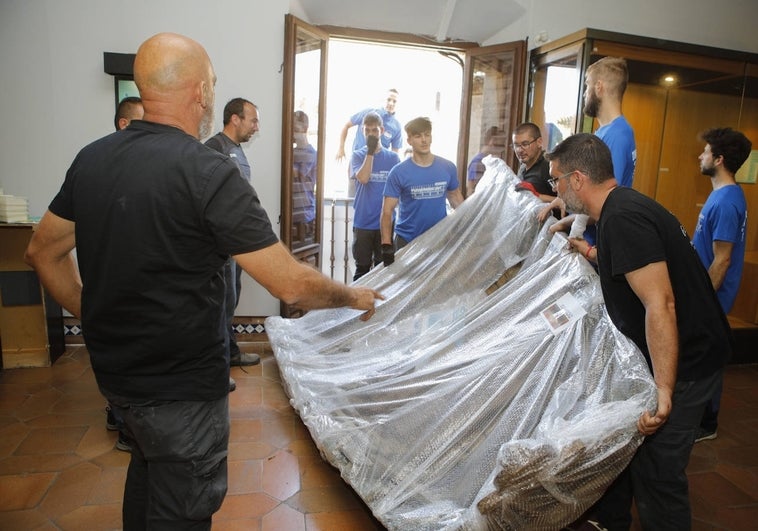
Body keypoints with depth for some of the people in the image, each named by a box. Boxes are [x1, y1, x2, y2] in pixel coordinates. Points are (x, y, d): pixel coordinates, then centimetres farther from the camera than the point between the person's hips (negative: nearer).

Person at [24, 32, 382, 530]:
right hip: (182, 385, -7)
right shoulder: (209, 172, -23)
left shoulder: (91, 158, -1)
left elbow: (42, 252, 10)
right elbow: (292, 284, -24)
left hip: (115, 370, 8)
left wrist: (94, 316, 14)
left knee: (148, 465, 31)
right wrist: (354, 296, -7)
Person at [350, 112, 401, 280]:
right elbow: (363, 178, -15)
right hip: (363, 222, 0)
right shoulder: (358, 155, 3)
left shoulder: (393, 158, 4)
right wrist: (370, 152, -15)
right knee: (362, 269, 8)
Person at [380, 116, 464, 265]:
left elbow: (455, 196, 16)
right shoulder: (398, 173, -7)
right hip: (406, 241, -2)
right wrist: (386, 246, -19)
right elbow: (387, 211, -10)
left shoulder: (448, 168, 1)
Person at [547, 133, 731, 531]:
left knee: (656, 471, -1)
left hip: (683, 361, -10)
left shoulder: (622, 219, -25)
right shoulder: (624, 207, 6)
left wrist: (664, 390, -29)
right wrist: (590, 252, 17)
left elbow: (660, 305, -30)